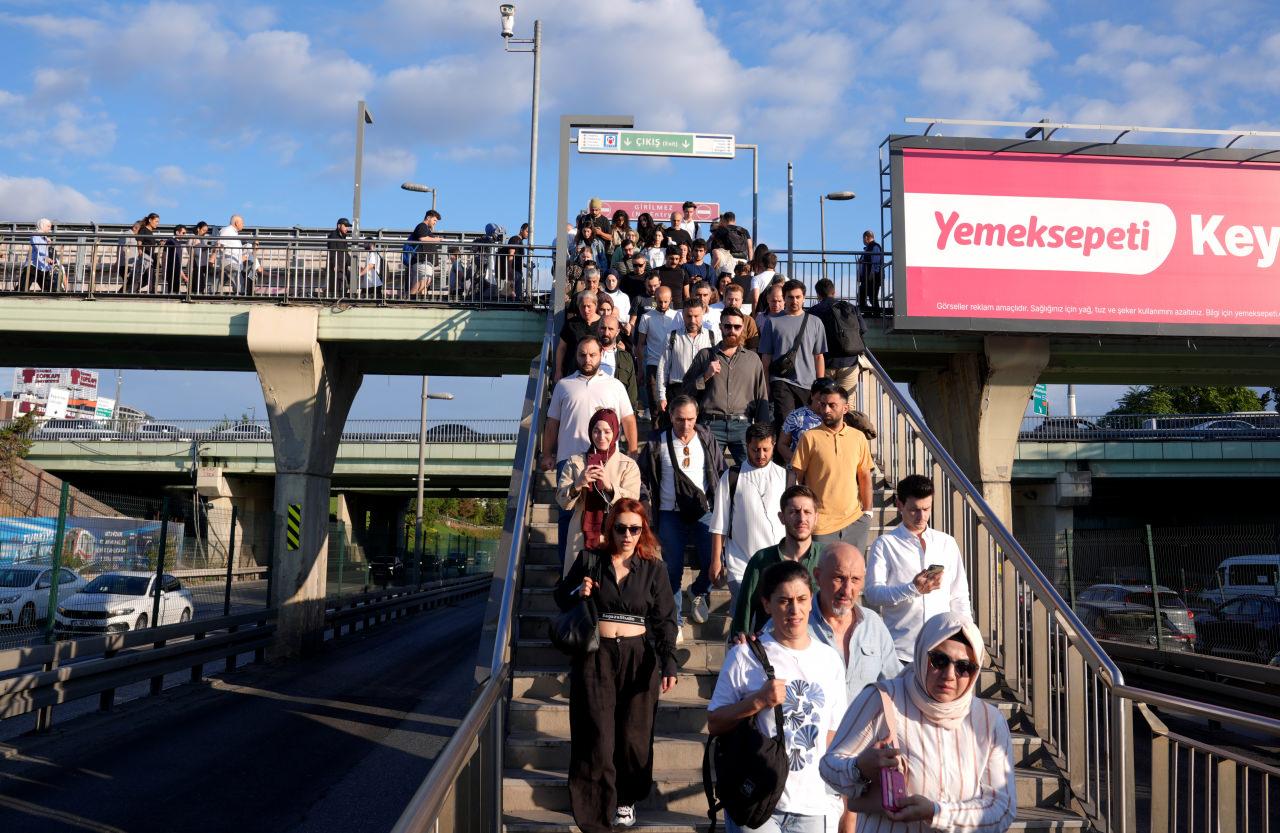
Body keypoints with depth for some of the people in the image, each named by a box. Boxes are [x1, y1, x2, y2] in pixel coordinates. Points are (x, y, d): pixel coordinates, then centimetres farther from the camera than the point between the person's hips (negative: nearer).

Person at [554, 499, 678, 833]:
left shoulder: (653, 568, 5)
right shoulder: (589, 560, 4)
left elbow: (665, 621, 3)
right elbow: (560, 598, 12)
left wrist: (669, 664, -7)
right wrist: (577, 592, -11)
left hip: (638, 657, 1)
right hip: (595, 656, -1)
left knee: (633, 734, 7)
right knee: (597, 736, -4)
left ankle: (627, 799, 28)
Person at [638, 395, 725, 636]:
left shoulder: (707, 440, 3)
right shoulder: (658, 443, -2)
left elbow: (722, 473, 12)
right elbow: (643, 475, 9)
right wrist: (646, 498, -4)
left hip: (703, 511, 1)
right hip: (671, 515, -1)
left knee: (713, 562, -6)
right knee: (673, 569, 3)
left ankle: (699, 591, 28)